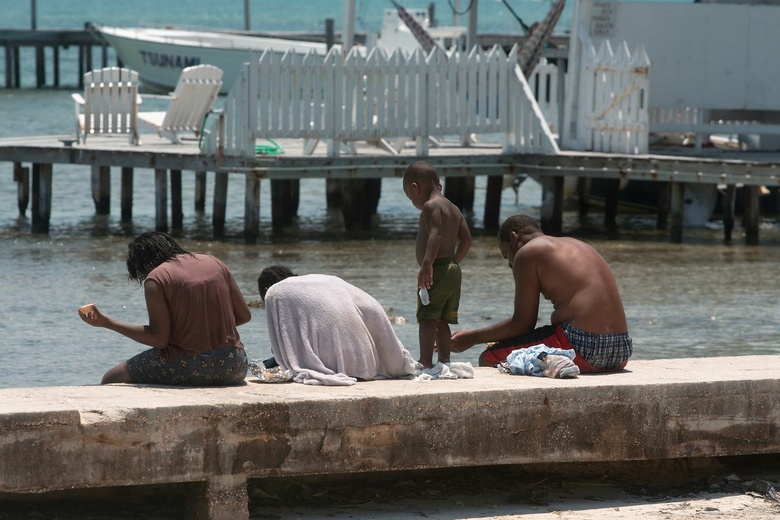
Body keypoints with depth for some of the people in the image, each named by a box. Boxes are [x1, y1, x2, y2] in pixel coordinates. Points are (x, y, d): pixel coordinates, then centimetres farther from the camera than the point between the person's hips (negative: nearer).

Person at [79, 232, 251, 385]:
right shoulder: (214, 263, 12)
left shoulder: (156, 278, -4)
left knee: (111, 380, 11)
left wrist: (107, 323, -6)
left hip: (188, 365, -5)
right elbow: (244, 315, 12)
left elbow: (158, 338, -12)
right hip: (232, 368, 6)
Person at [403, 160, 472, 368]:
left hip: (437, 271, -9)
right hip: (453, 272, 9)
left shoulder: (430, 206, -10)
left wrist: (427, 263, -32)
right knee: (442, 320, 15)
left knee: (427, 318, -12)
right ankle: (444, 359, 15)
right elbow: (466, 239, 19)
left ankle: (426, 361, -19)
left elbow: (436, 235, -24)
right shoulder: (453, 209, 18)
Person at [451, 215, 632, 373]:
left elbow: (522, 323, -2)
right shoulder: (578, 245, 25)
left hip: (582, 350, -9)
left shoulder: (528, 252, 0)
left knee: (489, 359, 2)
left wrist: (473, 337, 10)